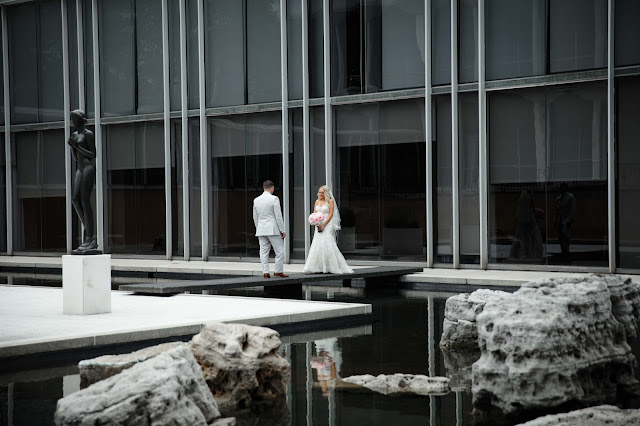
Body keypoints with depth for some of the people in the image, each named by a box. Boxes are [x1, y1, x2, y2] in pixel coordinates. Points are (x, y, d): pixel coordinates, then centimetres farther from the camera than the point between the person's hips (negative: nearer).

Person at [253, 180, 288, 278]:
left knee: (264, 252, 5)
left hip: (261, 230, 5)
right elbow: (278, 216, -10)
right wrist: (282, 230, -4)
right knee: (280, 251, 2)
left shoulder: (256, 200, 8)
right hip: (273, 230, -5)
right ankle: (278, 271, 1)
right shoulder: (274, 199, -9)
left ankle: (265, 272, 2)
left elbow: (255, 217, 14)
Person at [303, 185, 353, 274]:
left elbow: (331, 214, -9)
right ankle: (319, 268, 1)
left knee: (326, 244, -11)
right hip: (318, 225, 6)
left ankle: (330, 267, -5)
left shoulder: (330, 201, -3)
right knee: (317, 245, -1)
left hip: (327, 225, -6)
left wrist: (323, 225, -15)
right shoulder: (317, 201, 14)